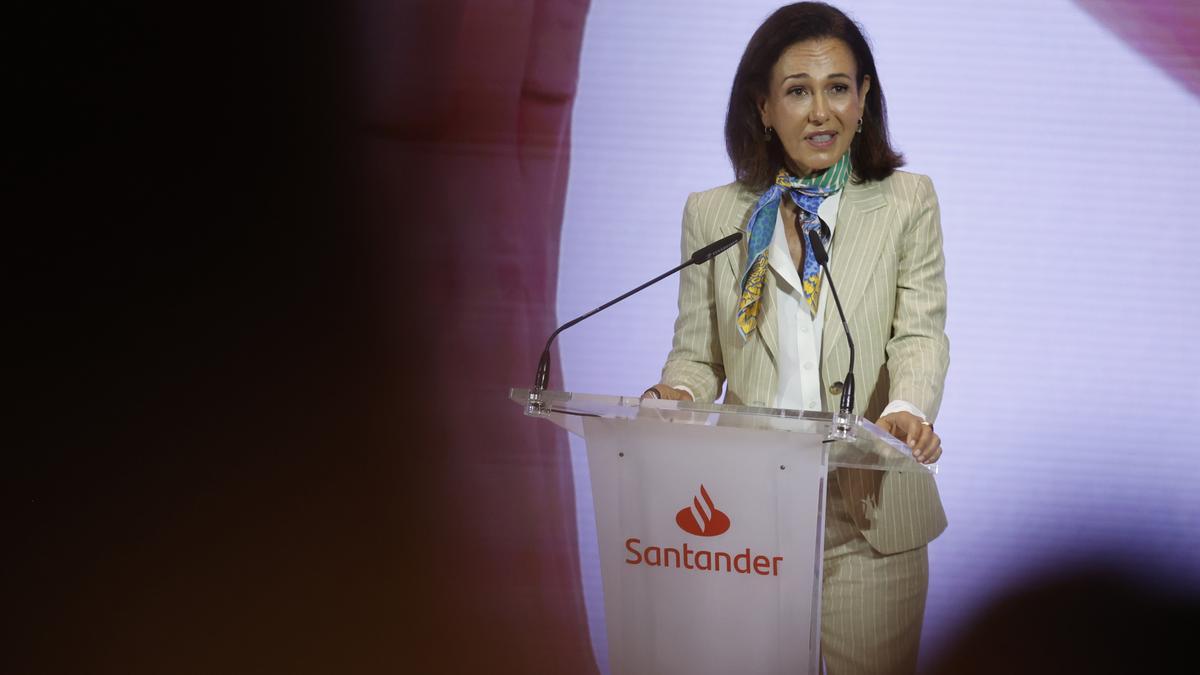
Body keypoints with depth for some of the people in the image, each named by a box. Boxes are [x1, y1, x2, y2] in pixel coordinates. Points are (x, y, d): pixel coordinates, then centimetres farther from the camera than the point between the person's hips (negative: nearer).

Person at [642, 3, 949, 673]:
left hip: (868, 520, -1)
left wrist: (907, 409, -24)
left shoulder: (907, 202, 6)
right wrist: (677, 395, -11)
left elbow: (921, 334, -3)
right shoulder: (712, 214, 10)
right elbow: (696, 353, 12)